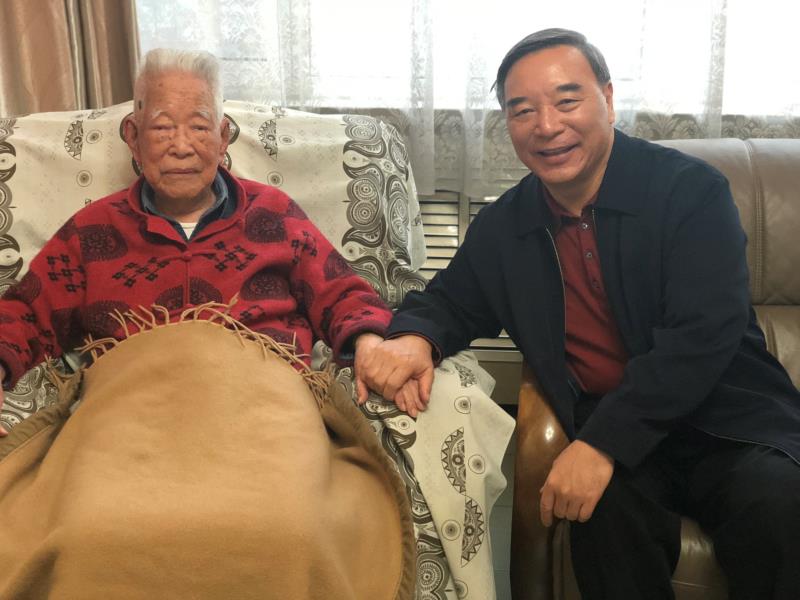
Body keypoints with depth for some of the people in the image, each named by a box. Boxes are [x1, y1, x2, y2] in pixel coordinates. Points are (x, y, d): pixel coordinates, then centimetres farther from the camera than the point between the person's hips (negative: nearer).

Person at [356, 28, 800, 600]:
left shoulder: (691, 189, -6)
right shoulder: (502, 227, 6)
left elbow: (700, 337, -16)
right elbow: (450, 301, 15)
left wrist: (601, 443, -27)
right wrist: (413, 339, -12)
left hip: (730, 424, -1)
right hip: (602, 438, 2)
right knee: (608, 508, -31)